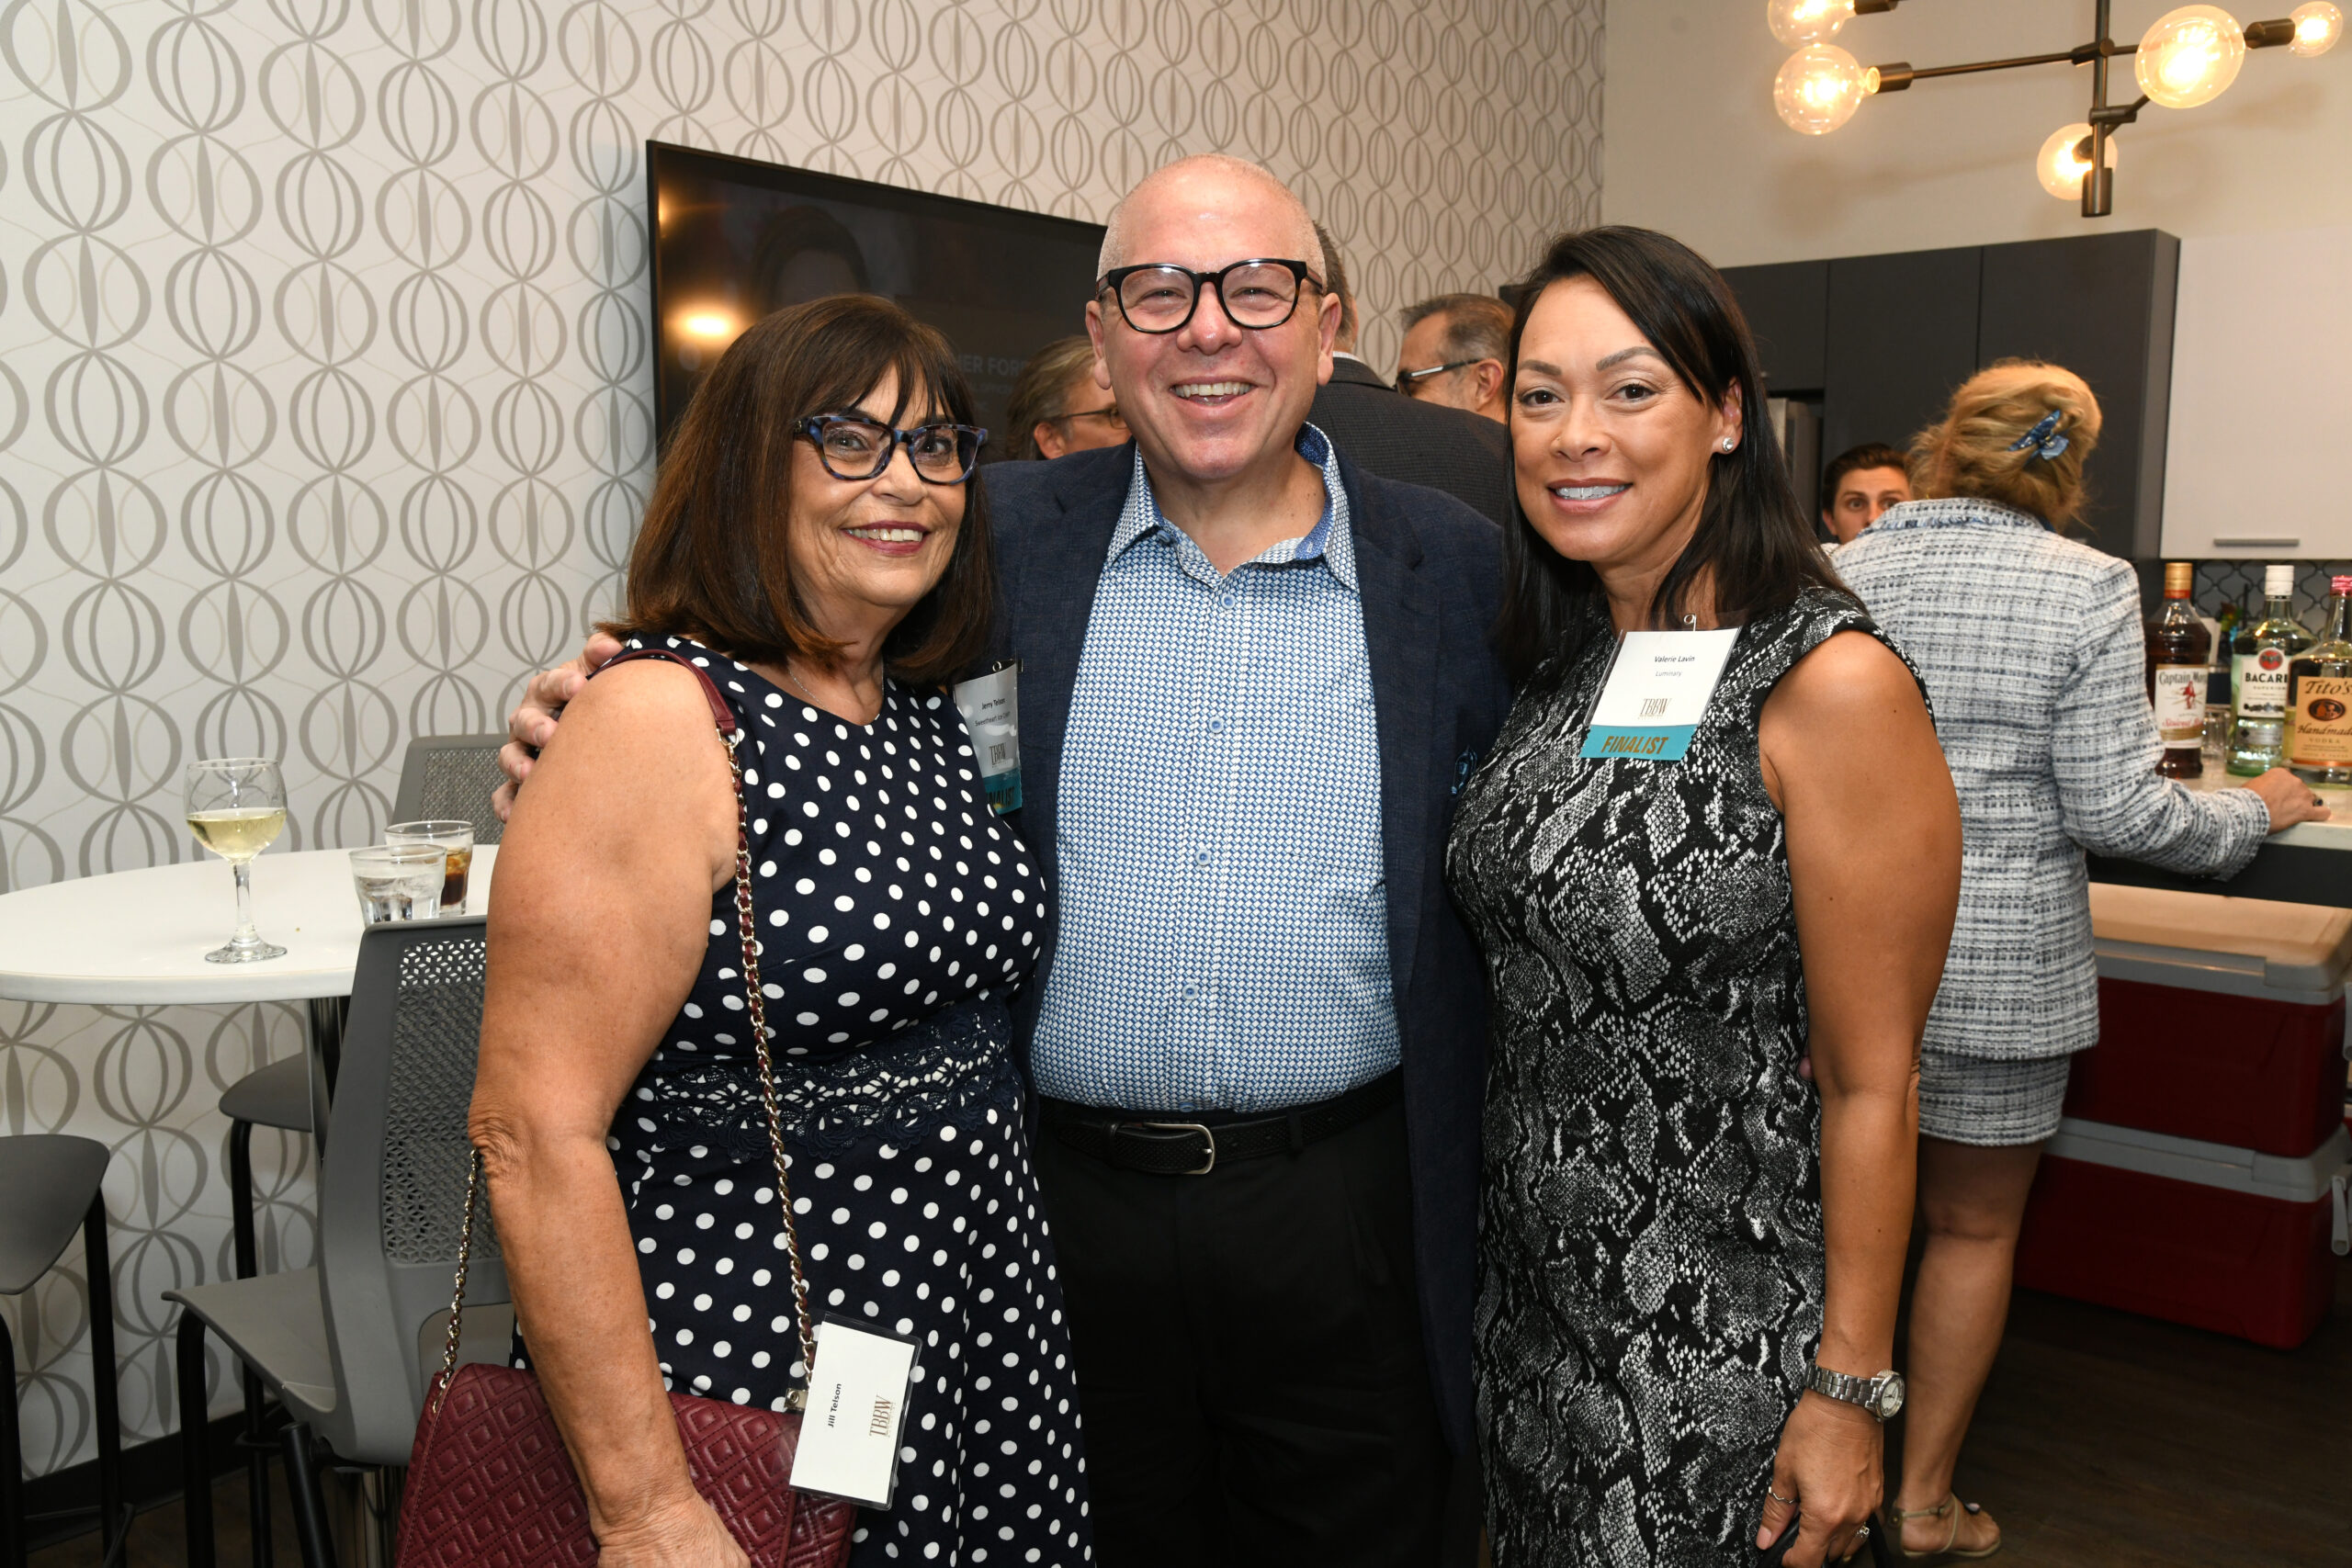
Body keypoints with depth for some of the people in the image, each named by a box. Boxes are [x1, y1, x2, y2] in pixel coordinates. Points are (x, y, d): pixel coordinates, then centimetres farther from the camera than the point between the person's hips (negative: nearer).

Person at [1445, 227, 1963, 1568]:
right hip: (1534, 1287, 7)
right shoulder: (1559, 663, 2)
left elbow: (1870, 1084, -16)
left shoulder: (1830, 684, -19)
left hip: (1724, 1328, -6)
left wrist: (1849, 1391, -12)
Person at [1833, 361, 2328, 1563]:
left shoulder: (1843, 572, -3)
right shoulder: (2086, 585, -10)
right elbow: (2113, 809, -12)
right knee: (1974, 1227, 14)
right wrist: (2252, 812, 6)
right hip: (1998, 965, -2)